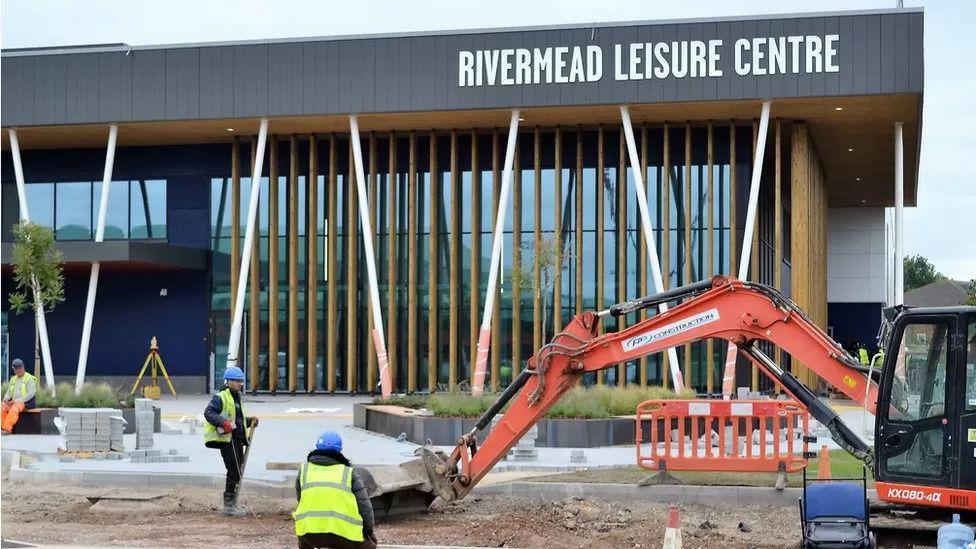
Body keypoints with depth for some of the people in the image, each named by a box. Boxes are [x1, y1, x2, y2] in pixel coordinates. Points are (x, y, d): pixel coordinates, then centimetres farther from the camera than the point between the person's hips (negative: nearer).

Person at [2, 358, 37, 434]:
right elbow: (9, 392, 19)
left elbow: (31, 394, -14)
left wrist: (16, 400, -20)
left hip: (26, 402, -7)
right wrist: (5, 399, -5)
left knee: (14, 409, -38)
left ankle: (7, 429, -44)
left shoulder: (29, 378, -5)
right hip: (14, 402, 7)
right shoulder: (13, 379, 17)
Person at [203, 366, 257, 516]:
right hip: (226, 439, -10)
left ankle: (232, 504, 23)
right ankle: (228, 506, -7)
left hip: (238, 439, 10)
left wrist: (250, 421, 14)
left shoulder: (237, 398, 20)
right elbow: (208, 413, -20)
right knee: (234, 470, -12)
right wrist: (222, 422, -33)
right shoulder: (221, 397, -10)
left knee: (238, 471, 13)